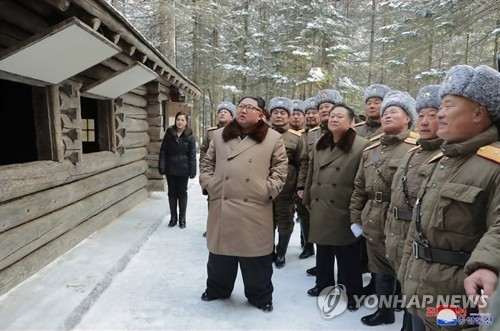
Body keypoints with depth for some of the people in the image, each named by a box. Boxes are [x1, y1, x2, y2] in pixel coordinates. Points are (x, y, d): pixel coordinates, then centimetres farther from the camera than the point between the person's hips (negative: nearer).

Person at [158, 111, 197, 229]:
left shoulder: (189, 135, -3)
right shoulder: (169, 133, 2)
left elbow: (192, 154, -5)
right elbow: (163, 151, 2)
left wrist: (192, 170, -11)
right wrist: (162, 166, -6)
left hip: (183, 169, -2)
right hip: (170, 169, 2)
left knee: (182, 193, 8)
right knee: (172, 193, 11)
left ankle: (182, 219, 18)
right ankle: (173, 218, 23)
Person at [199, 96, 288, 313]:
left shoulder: (273, 138, 0)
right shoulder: (219, 136, 10)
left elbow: (280, 169, 1)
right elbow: (207, 164, 15)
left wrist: (268, 190, -9)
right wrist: (208, 184, 2)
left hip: (255, 210, -2)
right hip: (222, 207, 3)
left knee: (256, 256, 8)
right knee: (220, 251, 17)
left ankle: (260, 296, 30)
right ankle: (217, 289, 40)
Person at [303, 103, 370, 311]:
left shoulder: (362, 146, -11)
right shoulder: (320, 145, 9)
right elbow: (311, 175, 15)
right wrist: (308, 200, 17)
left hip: (344, 211, -5)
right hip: (320, 209, 6)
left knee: (347, 254, 7)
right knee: (323, 251, 18)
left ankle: (352, 292, 24)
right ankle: (323, 283, 37)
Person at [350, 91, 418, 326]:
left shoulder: (416, 149, -9)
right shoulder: (370, 151, 10)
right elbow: (359, 187, 12)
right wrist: (356, 217, 9)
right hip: (373, 223, 6)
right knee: (381, 270, 20)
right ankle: (384, 311, 39)